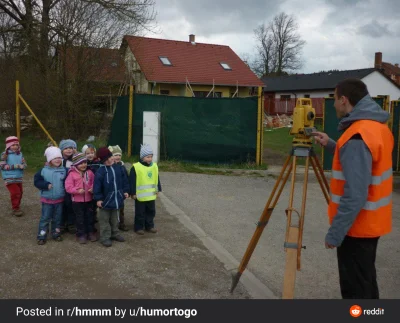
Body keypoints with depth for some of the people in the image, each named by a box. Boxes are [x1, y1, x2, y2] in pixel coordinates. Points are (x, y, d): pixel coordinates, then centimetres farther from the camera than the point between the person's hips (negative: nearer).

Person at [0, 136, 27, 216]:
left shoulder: (20, 154, 3)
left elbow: (24, 164, 5)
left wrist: (21, 166, -19)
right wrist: (14, 166, -22)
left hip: (19, 177, 5)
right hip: (9, 178, -5)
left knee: (20, 192, 14)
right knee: (15, 193, -10)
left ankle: (17, 206, 33)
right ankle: (15, 209, 4)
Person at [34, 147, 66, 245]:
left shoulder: (64, 170, -4)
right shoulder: (44, 170, -9)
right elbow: (36, 181, -7)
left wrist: (65, 190, -13)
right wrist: (46, 185, -19)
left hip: (59, 199, 2)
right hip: (47, 199, -2)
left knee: (57, 218, 14)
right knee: (45, 218, 5)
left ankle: (56, 233, 29)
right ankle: (41, 236, 14)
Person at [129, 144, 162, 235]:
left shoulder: (154, 166, 3)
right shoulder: (136, 167, -14)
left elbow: (157, 179, 12)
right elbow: (132, 181, -11)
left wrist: (158, 189, 12)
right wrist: (133, 193, -11)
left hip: (151, 195, 5)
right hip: (140, 195, -5)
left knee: (151, 211, 15)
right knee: (140, 212, 6)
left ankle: (149, 226, 29)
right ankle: (139, 227, 19)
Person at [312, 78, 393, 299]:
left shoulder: (357, 137, -25)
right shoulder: (379, 127, 6)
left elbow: (355, 194, -29)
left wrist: (335, 232, -22)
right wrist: (331, 145, 14)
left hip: (357, 227, -10)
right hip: (372, 222, 10)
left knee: (355, 289, 2)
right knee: (365, 280, 23)